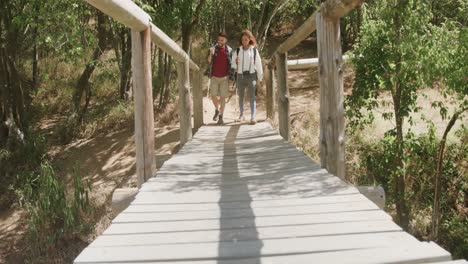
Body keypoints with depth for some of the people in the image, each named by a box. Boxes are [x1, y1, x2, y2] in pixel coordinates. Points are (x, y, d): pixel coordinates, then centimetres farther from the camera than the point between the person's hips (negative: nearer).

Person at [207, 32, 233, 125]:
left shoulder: (229, 50, -1)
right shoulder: (214, 48, -1)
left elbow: (232, 63, 8)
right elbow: (209, 61, -10)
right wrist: (211, 54, -29)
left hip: (224, 77, -1)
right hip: (214, 77, 1)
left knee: (223, 97, 1)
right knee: (213, 95, 1)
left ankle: (221, 117, 8)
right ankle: (216, 110, 28)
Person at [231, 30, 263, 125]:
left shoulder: (254, 50, -1)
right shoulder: (237, 51, 2)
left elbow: (258, 64, 3)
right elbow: (233, 65, 6)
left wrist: (260, 78, 4)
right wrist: (236, 63, -17)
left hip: (251, 75, -2)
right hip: (240, 76, 2)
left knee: (252, 96, -10)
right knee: (241, 96, 11)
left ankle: (253, 117, -13)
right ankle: (241, 114, 26)